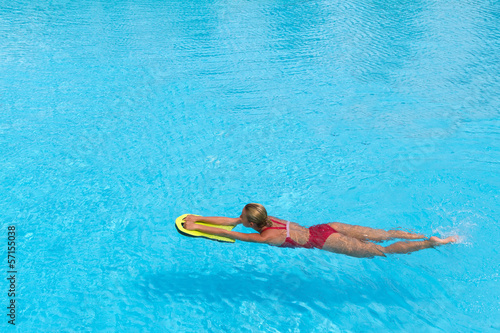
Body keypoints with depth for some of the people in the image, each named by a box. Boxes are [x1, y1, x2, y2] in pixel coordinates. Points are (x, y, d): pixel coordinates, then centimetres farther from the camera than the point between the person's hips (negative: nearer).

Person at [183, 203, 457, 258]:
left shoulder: (266, 237, -18)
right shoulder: (267, 219, 3)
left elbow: (229, 234, -19)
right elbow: (229, 221, 7)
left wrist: (197, 228, -12)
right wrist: (199, 218, 5)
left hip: (326, 242, -7)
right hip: (327, 228, 7)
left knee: (385, 251, 3)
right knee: (386, 235, 14)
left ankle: (436, 243, 8)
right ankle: (431, 235, 19)